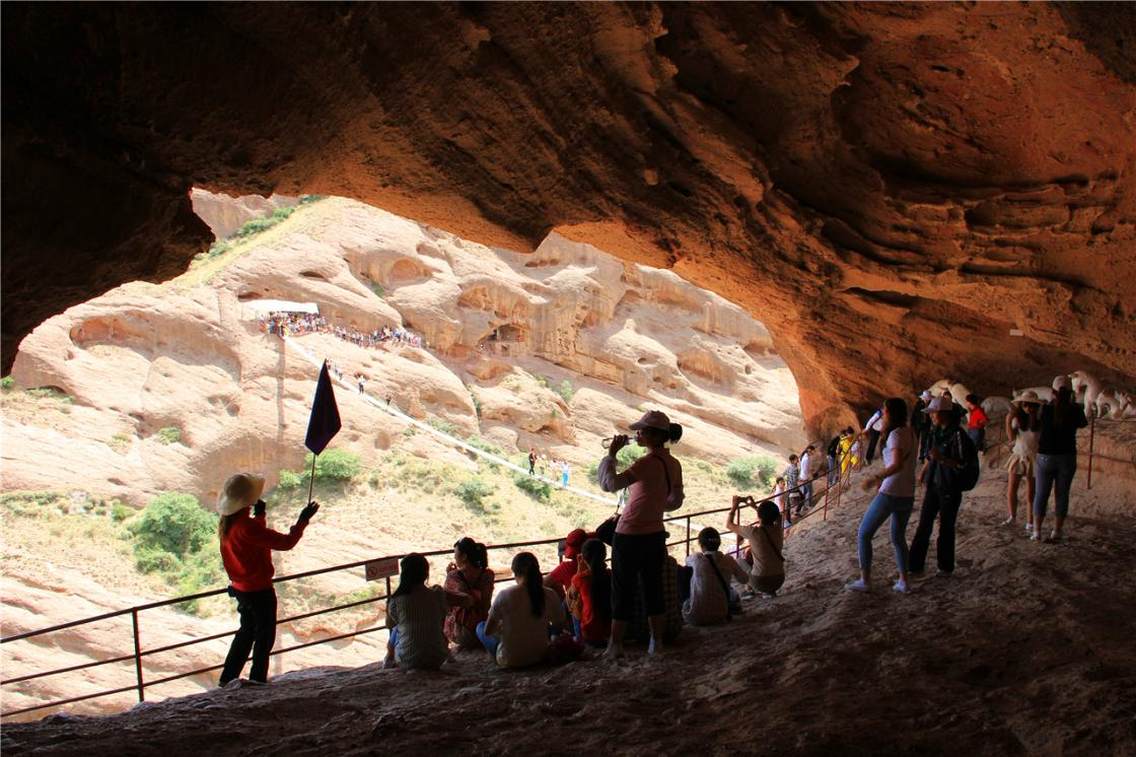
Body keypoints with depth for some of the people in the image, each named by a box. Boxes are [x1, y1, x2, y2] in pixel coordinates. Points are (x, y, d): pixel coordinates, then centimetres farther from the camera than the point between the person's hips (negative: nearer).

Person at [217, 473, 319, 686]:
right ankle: (257, 680, 18)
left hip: (240, 588, 9)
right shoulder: (247, 527, -28)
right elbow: (286, 542, -27)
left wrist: (259, 515, 20)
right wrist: (303, 520, -16)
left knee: (247, 632, 24)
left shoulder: (227, 523, -1)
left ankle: (228, 678, 29)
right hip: (259, 590, -9)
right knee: (265, 636, 9)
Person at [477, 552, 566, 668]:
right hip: (540, 657, 3)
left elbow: (487, 631, -10)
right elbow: (558, 628, 0)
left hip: (509, 660, -3)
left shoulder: (504, 595, -20)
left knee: (480, 627, 21)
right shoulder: (550, 595, -14)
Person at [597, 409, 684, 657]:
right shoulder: (673, 464, 2)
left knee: (623, 590, 4)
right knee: (654, 589, 15)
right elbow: (675, 501, 13)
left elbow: (610, 483, -30)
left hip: (630, 536, -7)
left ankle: (615, 644, 11)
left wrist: (611, 453, -21)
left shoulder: (648, 463, -21)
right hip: (656, 535, 7)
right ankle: (656, 641, 21)